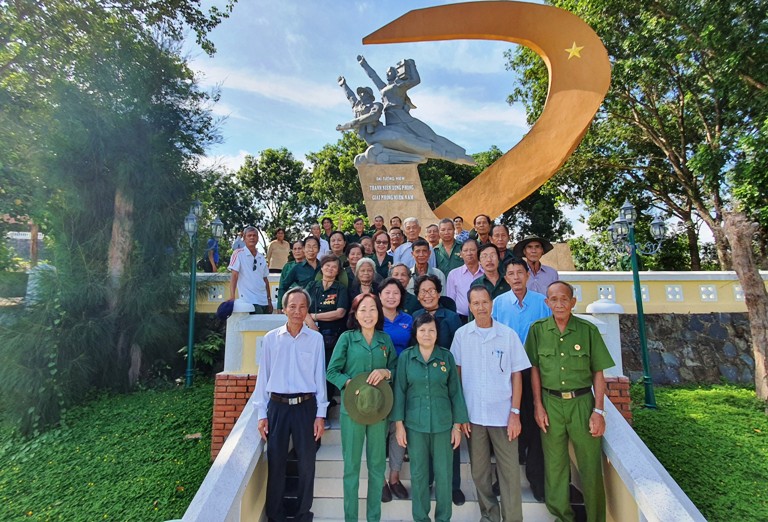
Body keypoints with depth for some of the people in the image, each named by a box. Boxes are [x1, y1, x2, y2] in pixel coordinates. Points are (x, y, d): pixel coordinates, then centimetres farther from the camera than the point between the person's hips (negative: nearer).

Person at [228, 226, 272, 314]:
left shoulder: (261, 257, 13)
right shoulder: (238, 253, -3)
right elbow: (234, 276, -9)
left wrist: (269, 300, 13)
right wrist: (232, 297, -18)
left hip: (264, 301, 6)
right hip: (249, 302, -5)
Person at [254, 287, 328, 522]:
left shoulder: (316, 339, -2)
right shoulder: (270, 339, 0)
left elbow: (320, 376, 0)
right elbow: (263, 377, 3)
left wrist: (320, 414, -1)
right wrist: (261, 414, 2)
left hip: (306, 406, 0)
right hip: (277, 406, 1)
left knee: (307, 463, 8)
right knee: (276, 462, 10)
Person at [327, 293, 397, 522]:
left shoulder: (385, 339, 4)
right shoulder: (346, 338, -4)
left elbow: (396, 369, 8)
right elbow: (331, 371, -4)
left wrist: (386, 372, -13)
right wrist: (350, 383, -19)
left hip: (379, 407, 3)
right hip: (352, 406, -2)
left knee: (377, 464, 11)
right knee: (351, 464, 8)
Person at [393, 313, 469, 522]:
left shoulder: (447, 356, -2)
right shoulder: (405, 356, -3)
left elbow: (455, 391, 1)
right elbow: (399, 391, -1)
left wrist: (458, 425, 0)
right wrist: (398, 424, -4)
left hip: (443, 424, 0)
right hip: (414, 424, 0)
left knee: (444, 474, 8)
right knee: (418, 473, 12)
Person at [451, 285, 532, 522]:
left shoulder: (508, 334, -4)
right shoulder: (461, 334, -1)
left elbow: (516, 375, 0)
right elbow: (456, 373, 3)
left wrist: (515, 412, -4)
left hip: (503, 414, -1)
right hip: (473, 414, 1)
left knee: (509, 471, 4)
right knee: (479, 470, 14)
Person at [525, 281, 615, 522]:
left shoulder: (588, 330, -5)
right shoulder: (537, 329, -2)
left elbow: (598, 373, 0)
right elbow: (535, 369, 3)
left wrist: (599, 410, -3)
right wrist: (538, 405, 1)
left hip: (582, 402, -1)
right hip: (551, 403, 1)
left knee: (591, 465, 7)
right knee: (554, 466, 12)